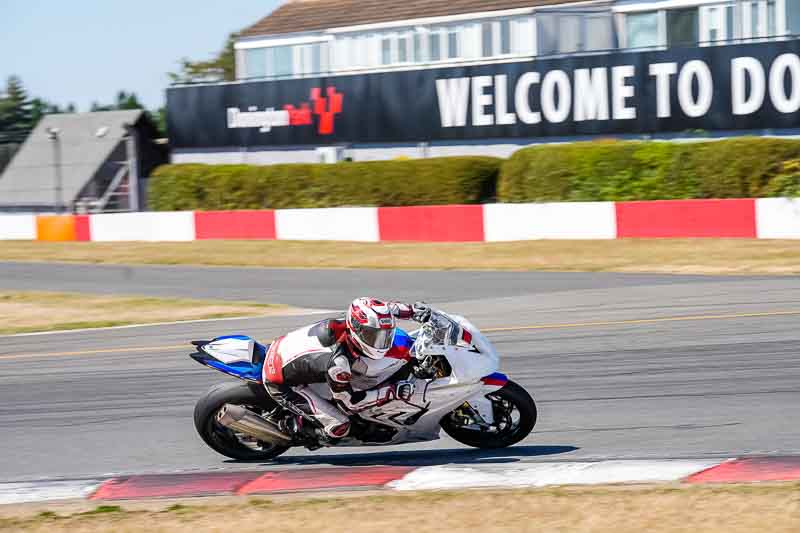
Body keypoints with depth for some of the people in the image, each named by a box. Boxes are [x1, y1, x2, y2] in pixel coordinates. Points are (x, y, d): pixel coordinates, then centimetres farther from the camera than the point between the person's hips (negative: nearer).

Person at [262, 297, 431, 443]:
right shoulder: (338, 361, -37)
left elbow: (385, 309, 0)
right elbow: (351, 402, -22)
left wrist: (414, 309, -14)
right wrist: (393, 392, -24)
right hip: (283, 383, -8)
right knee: (339, 428, -15)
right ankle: (292, 424, 6)